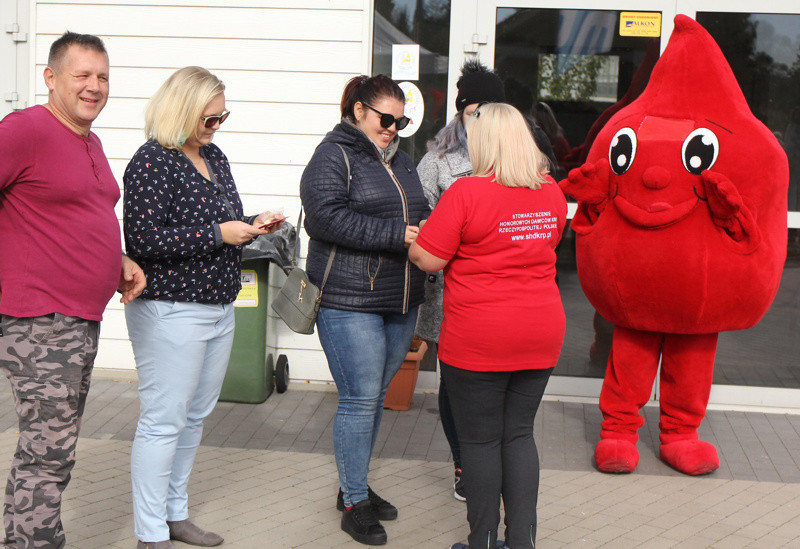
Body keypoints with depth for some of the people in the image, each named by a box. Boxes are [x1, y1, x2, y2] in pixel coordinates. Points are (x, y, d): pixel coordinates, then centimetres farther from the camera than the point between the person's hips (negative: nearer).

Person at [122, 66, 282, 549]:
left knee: (195, 417, 15)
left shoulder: (214, 157, 13)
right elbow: (143, 240, -21)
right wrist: (218, 234, -20)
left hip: (219, 307, 9)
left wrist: (253, 225, 4)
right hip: (172, 311, -9)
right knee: (163, 421, -3)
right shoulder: (153, 162, -14)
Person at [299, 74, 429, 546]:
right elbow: (327, 217, -20)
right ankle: (355, 503, 5)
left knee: (377, 395, 14)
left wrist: (426, 228, 0)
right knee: (361, 399, -6)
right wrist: (397, 234, -21)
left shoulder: (399, 159, 18)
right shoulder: (333, 157, -7)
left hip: (400, 301, 8)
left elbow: (420, 211, 25)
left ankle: (356, 485, 28)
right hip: (350, 300, -8)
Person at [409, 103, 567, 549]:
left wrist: (413, 239, 9)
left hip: (478, 340, -5)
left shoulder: (467, 193, -15)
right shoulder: (552, 192, 4)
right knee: (520, 433, 14)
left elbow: (429, 259, -12)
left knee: (481, 440, 7)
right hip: (541, 336, 5)